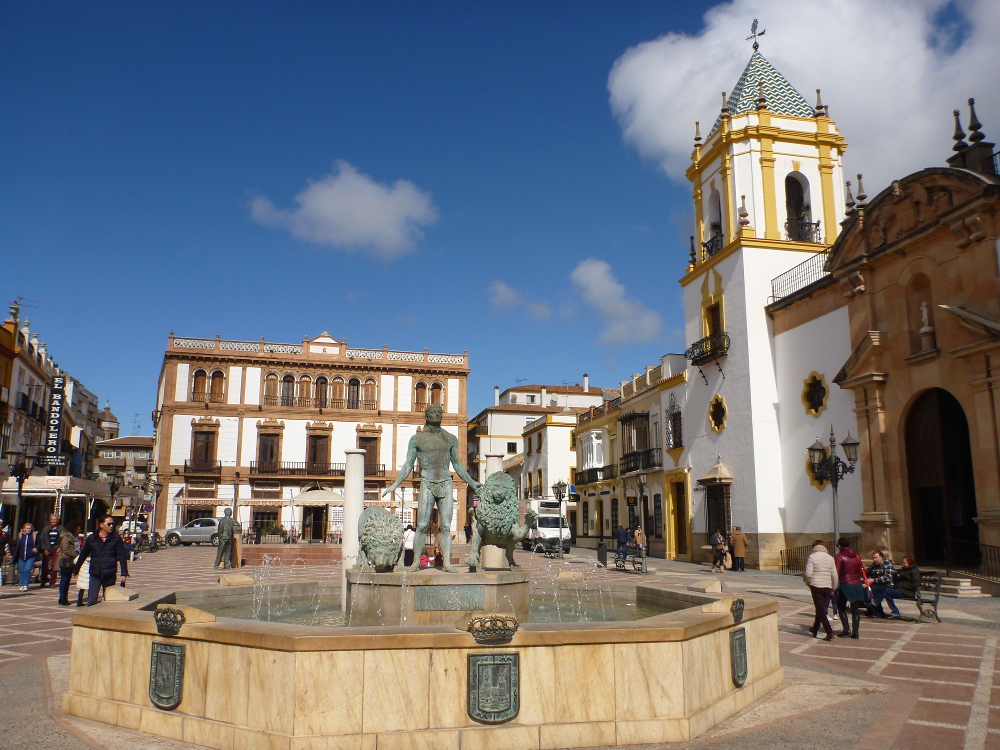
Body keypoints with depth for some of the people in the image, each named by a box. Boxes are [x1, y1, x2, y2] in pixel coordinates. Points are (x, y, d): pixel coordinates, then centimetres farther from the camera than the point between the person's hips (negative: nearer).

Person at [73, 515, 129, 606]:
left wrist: (124, 573, -8)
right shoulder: (92, 538, 4)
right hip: (95, 575, 1)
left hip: (110, 575, -1)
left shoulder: (116, 538, 0)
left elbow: (122, 556, -2)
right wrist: (76, 570, 20)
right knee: (91, 601, -7)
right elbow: (83, 554, 15)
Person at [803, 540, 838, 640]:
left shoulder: (812, 557, -7)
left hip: (816, 586, -5)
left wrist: (808, 583, 8)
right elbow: (834, 575, 8)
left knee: (820, 610, -1)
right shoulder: (830, 558, 6)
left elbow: (808, 574, -11)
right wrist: (833, 588, 20)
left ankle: (829, 632, -10)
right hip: (827, 587, 5)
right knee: (821, 608, 18)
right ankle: (815, 629, 30)